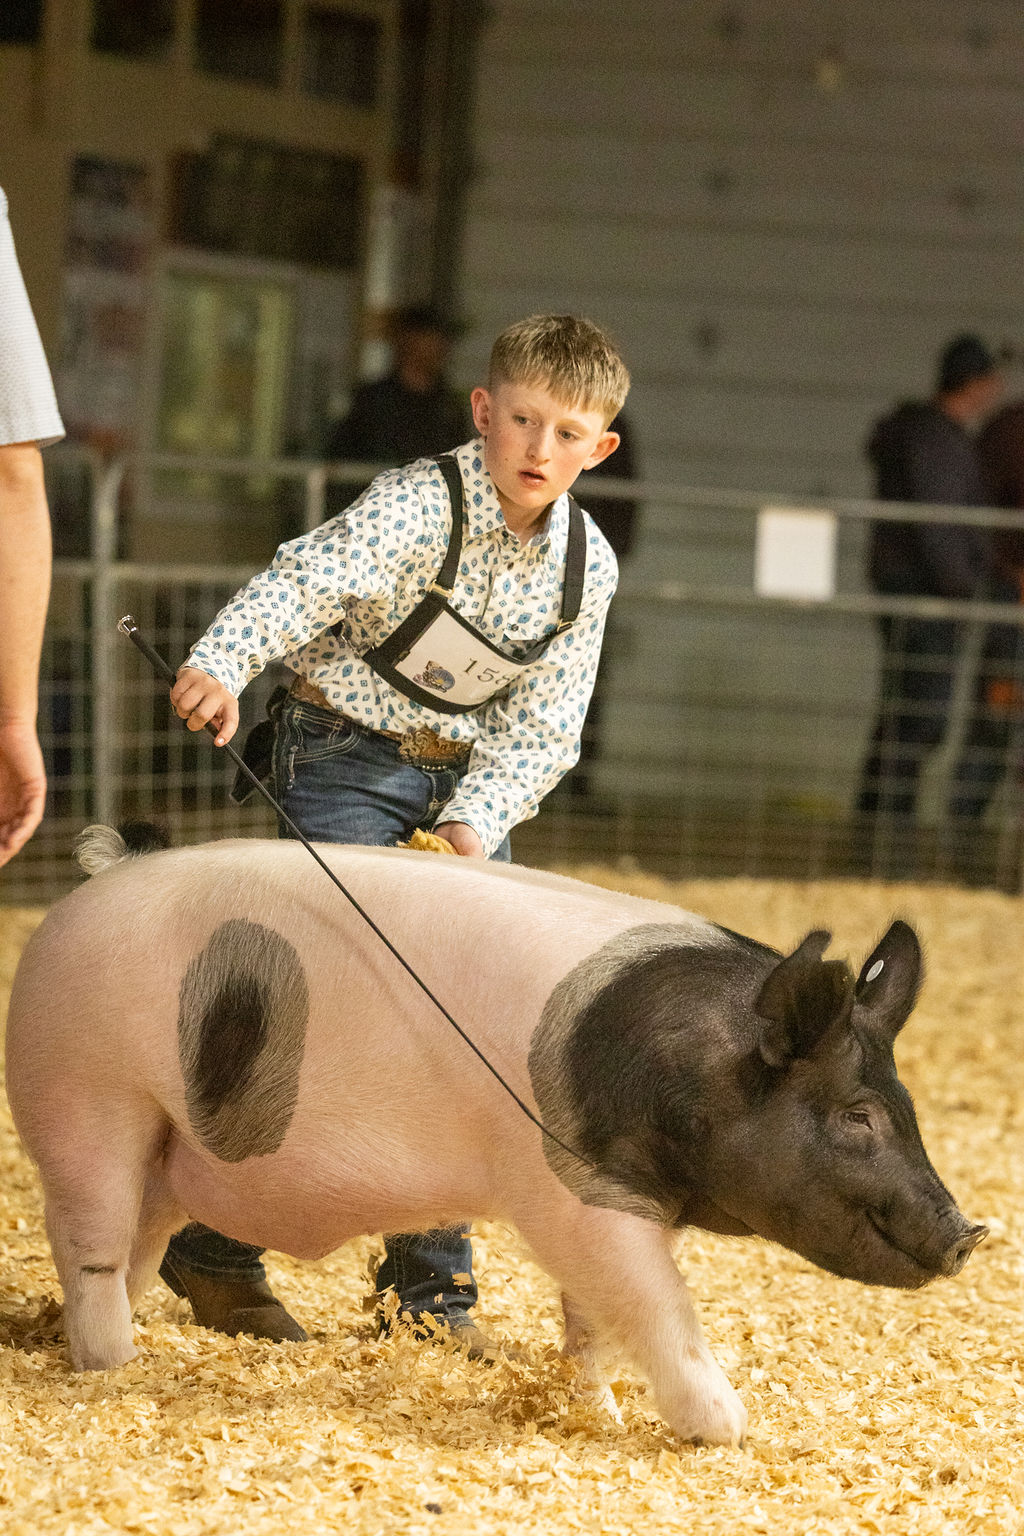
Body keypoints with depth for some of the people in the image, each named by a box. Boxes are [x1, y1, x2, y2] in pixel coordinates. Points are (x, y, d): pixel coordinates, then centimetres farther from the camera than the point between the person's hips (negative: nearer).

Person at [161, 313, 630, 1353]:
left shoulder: (586, 564, -3)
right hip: (349, 756, -6)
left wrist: (473, 823, -19)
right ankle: (214, 1249, -1)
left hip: (467, 778, 6)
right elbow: (306, 582, -35)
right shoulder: (421, 507, -20)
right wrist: (222, 664, -53)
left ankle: (432, 1283, 13)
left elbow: (542, 726, -3)